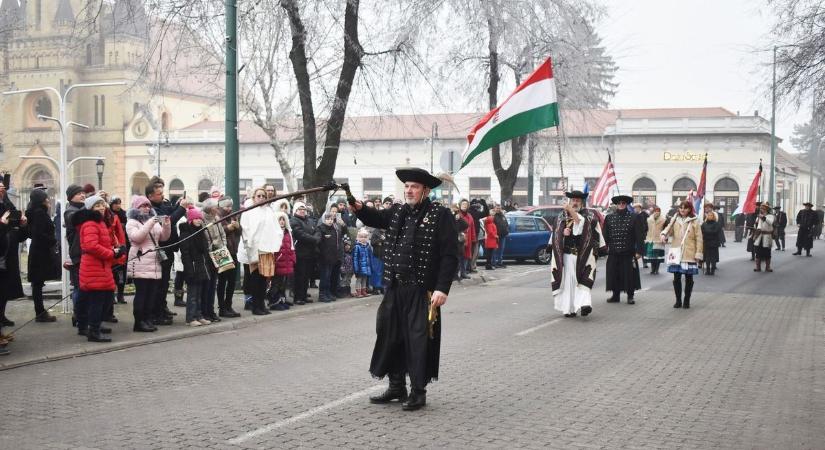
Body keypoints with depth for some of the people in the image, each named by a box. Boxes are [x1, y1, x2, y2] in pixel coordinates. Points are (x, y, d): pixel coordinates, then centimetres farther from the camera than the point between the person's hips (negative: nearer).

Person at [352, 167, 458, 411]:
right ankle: (396, 386, 27)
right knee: (390, 336, 13)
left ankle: (418, 392, 11)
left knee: (419, 340, -1)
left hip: (423, 292, -6)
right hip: (395, 289, 6)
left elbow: (450, 256, -10)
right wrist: (359, 208, -6)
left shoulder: (441, 215, -7)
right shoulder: (397, 212, 12)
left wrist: (442, 289, -16)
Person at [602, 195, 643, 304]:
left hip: (628, 253, -2)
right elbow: (605, 235, 9)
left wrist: (638, 250, -7)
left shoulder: (632, 218, 1)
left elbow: (638, 236, -1)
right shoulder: (609, 218, 7)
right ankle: (615, 295, 18)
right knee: (614, 275, 6)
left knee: (629, 275, 1)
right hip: (613, 253, 2)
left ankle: (630, 296, 12)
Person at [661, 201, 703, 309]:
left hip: (689, 255, -2)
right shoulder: (675, 220, 8)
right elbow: (669, 229, 2)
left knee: (689, 278, 5)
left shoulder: (694, 222, -1)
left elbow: (699, 239, -2)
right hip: (676, 254, 2)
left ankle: (686, 301, 15)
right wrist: (664, 234, -22)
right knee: (676, 278, 4)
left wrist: (698, 254, -7)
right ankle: (678, 301, 15)